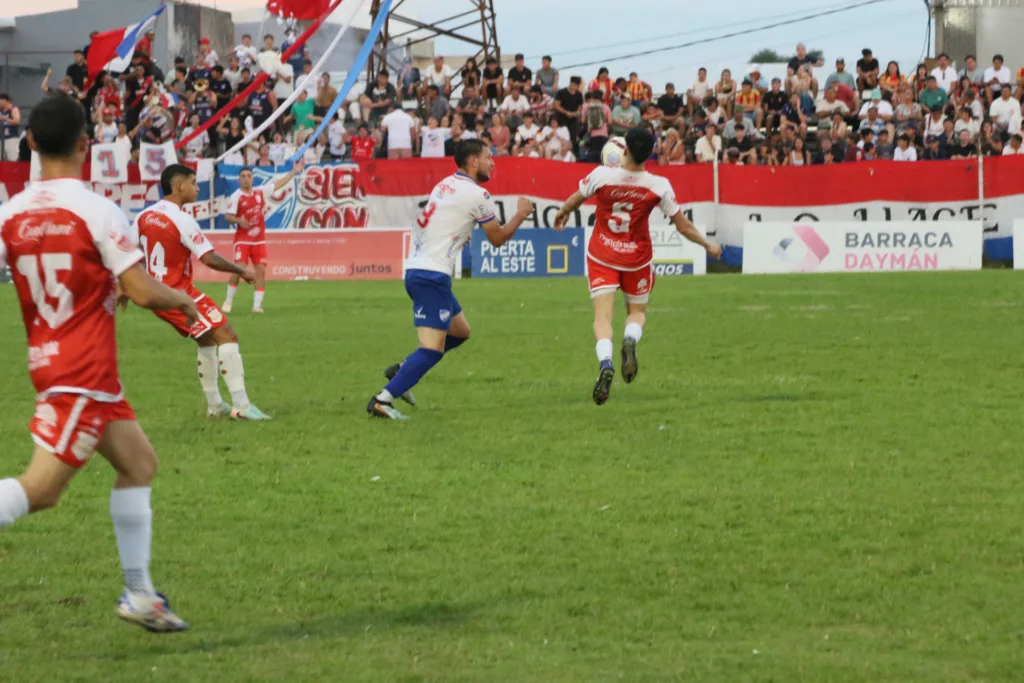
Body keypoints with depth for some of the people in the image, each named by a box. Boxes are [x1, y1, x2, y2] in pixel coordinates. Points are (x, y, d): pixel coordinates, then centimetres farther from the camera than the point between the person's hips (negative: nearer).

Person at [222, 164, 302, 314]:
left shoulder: (260, 192, 6)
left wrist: (294, 171, 16)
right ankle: (229, 301, 4)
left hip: (259, 239, 5)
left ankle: (257, 304, 1)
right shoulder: (236, 197, -10)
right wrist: (238, 220, -34)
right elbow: (228, 216, -14)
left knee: (261, 270, -2)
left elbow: (278, 184, 16)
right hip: (242, 239, -5)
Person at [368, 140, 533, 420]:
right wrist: (521, 214, 18)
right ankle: (382, 400, -20)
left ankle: (401, 370, 19)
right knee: (433, 349, -12)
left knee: (460, 331, 23)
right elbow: (498, 238, 3)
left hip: (416, 268, 10)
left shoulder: (445, 185, 16)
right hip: (432, 275, -10)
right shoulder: (477, 195, -8)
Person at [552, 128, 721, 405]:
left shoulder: (601, 175, -14)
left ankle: (605, 363, -31)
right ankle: (630, 340, -15)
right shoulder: (659, 186, -12)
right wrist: (708, 245, 15)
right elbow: (683, 226, -3)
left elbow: (575, 200, 4)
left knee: (603, 316, -4)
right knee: (637, 311, 19)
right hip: (637, 259, 1)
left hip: (601, 257, -1)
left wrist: (562, 214, 27)